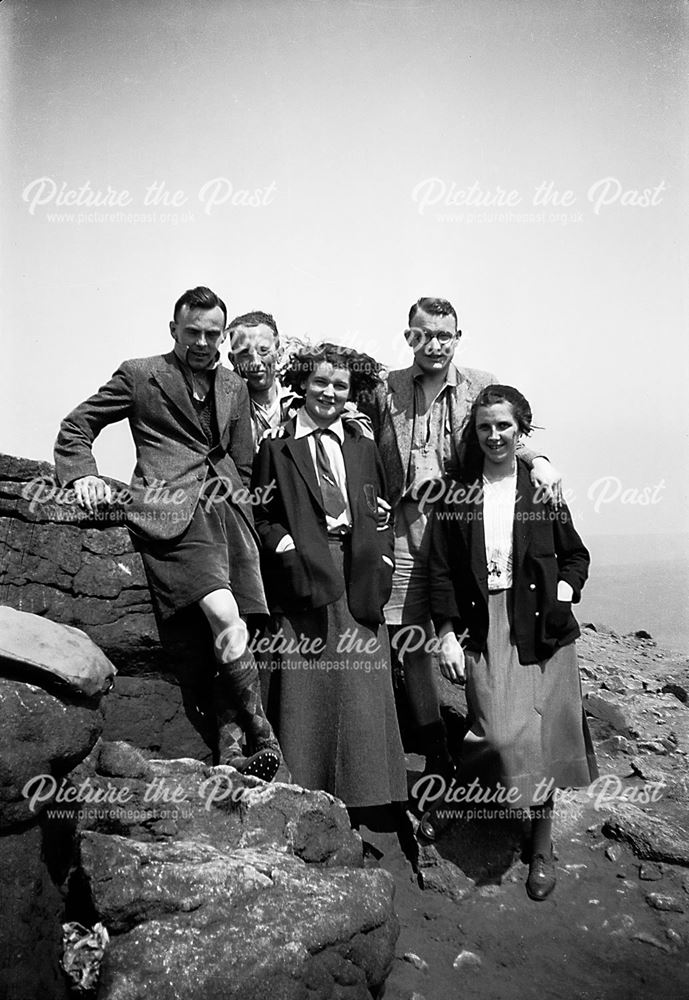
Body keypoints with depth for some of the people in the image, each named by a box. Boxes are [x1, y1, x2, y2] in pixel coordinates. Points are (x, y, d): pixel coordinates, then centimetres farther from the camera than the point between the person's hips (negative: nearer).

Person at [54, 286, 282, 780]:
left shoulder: (235, 388, 24)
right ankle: (262, 737, -10)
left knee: (229, 631, -6)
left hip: (228, 511, 5)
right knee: (225, 618, -22)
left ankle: (229, 744, 3)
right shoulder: (138, 375, 12)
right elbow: (75, 428, 12)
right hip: (171, 511, -4)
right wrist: (84, 475, -5)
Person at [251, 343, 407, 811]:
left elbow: (382, 514, 17)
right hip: (303, 573, -3)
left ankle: (363, 790, 19)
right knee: (304, 684, -1)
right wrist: (284, 545, -12)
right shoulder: (277, 445, 5)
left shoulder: (364, 448, 16)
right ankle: (303, 786, 13)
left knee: (362, 684, 5)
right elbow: (260, 514, 4)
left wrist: (382, 561, 4)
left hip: (358, 575, 3)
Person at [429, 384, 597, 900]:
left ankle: (543, 843, 25)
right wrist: (447, 633, -3)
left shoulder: (544, 490, 3)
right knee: (503, 735, -10)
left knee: (543, 734, 5)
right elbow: (442, 568, 3)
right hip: (484, 629, 0)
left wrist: (565, 591, -7)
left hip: (542, 628, 0)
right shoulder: (458, 494, 3)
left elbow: (576, 555, 12)